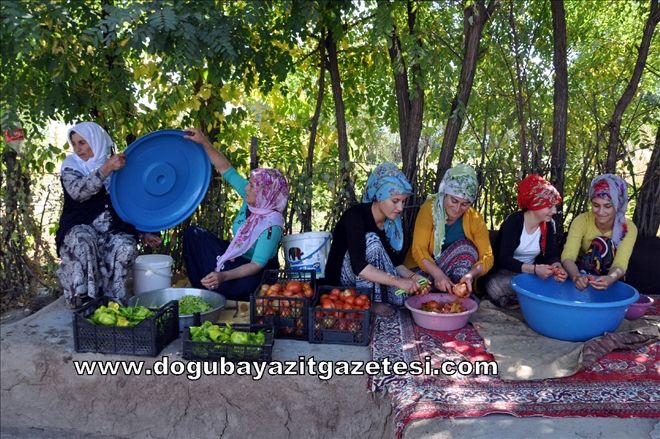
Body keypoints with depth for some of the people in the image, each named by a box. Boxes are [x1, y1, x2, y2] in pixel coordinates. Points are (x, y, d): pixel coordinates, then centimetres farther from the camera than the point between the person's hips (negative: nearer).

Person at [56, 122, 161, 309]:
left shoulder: (117, 168, 9)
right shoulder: (71, 165, 2)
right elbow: (77, 192, -21)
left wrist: (143, 232, 3)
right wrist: (106, 168, -31)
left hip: (112, 232, 2)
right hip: (79, 230, -1)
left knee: (127, 245, -30)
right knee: (83, 241, -35)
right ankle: (82, 301, -27)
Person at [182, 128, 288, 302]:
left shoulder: (271, 225, -32)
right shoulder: (252, 199, -14)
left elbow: (257, 265, -34)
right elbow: (227, 170, -10)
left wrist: (224, 276, -46)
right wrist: (204, 142, -17)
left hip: (257, 273, -7)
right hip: (236, 257, 7)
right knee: (193, 234, 0)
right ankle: (202, 288, 2)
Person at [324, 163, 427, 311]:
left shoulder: (394, 222, -3)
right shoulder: (355, 216, -25)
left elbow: (396, 262, 0)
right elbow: (358, 266, -35)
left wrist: (412, 277, -20)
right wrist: (397, 281, -39)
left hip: (370, 284, 6)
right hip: (342, 278, -6)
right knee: (372, 240, -29)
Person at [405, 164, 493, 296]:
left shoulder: (475, 219, -7)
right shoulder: (429, 208, -13)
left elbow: (487, 256, -12)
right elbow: (419, 249, -20)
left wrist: (471, 274, -35)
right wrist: (438, 274, -38)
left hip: (454, 275, 3)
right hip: (424, 270, -3)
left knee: (466, 247, -24)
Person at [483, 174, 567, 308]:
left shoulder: (549, 224, 1)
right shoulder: (514, 221, -18)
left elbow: (552, 255, -3)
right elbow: (504, 259, -25)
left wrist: (557, 267, -27)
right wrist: (534, 269, -37)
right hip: (505, 273, -5)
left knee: (558, 283, -23)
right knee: (496, 286, -38)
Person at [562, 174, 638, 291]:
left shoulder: (629, 228, -16)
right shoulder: (582, 220, -18)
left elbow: (620, 264, -29)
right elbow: (568, 256, -29)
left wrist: (610, 279, -52)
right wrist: (576, 276, -51)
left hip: (609, 280, 1)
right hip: (582, 275, -1)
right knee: (600, 243, -25)